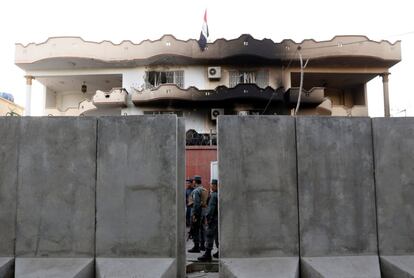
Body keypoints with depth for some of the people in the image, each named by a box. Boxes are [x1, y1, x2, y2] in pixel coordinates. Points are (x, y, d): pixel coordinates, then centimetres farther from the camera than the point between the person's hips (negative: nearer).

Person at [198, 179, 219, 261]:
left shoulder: (214, 195, -15)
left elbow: (211, 208, -19)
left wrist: (207, 217, -14)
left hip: (214, 218, -9)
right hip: (219, 218, 9)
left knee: (210, 236, -7)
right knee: (217, 235, 17)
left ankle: (207, 255, -7)